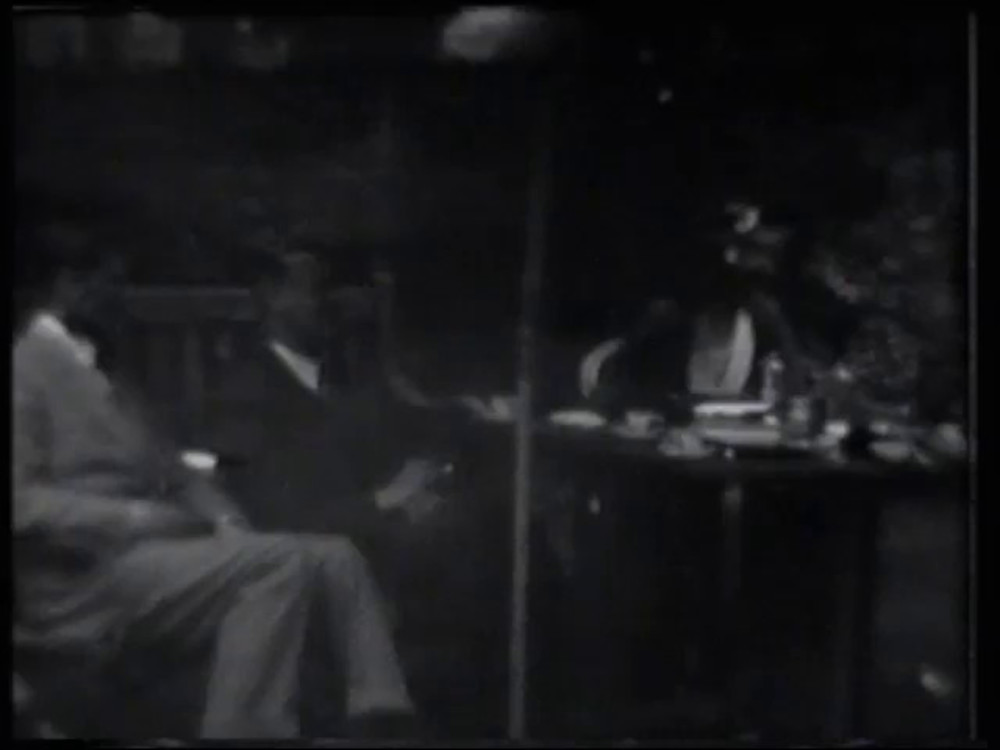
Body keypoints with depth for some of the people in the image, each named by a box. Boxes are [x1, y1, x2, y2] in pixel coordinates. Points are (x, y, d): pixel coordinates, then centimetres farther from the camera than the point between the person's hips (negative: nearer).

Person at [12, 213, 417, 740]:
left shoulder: (93, 374, 26)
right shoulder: (25, 367, -3)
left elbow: (169, 471, 21)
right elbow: (19, 502, -16)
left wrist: (227, 523, 0)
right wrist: (138, 519, -22)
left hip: (150, 553, 9)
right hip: (89, 577, -9)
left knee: (334, 558, -8)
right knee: (278, 564, -27)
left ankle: (382, 723, -19)